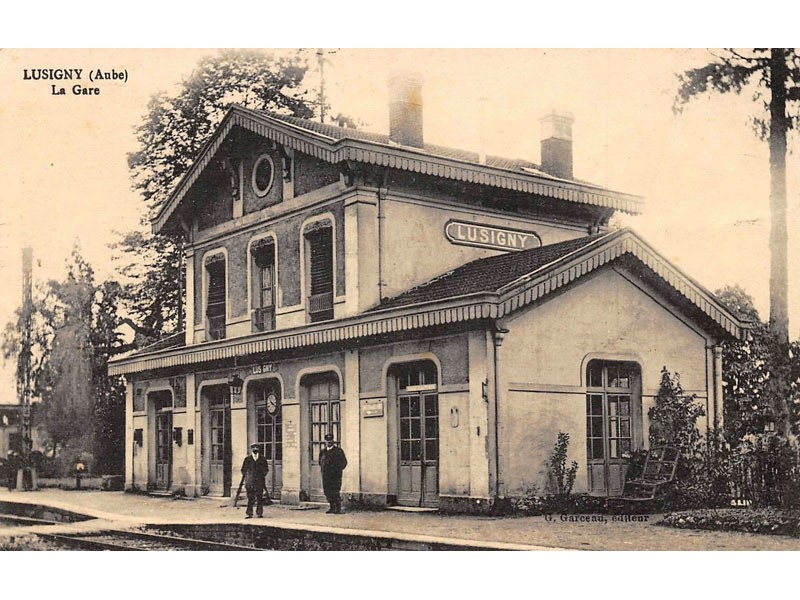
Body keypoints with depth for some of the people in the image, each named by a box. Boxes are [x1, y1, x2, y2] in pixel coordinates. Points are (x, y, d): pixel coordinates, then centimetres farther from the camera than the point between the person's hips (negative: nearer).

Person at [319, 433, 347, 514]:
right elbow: (320, 461, 26)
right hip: (326, 475, 5)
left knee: (335, 493, -9)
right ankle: (332, 507, 19)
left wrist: (337, 470, -8)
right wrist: (323, 469, 12)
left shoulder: (338, 450, -2)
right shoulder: (323, 451, 13)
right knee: (327, 492, 7)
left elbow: (344, 462, -1)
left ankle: (338, 509, -3)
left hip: (335, 476, -5)